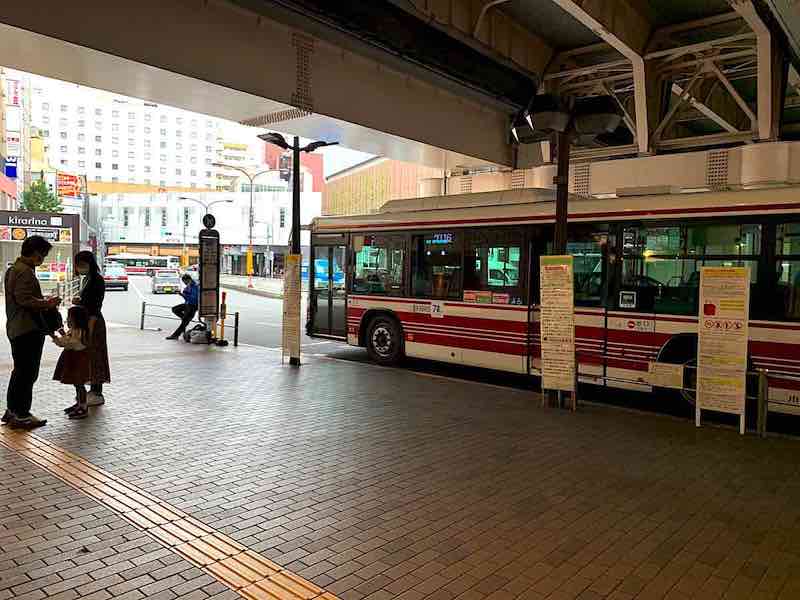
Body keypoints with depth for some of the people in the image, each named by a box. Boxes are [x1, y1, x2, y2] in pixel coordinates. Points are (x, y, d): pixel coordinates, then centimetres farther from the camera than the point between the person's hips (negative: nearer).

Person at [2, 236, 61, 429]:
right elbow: (25, 300, -24)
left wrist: (43, 300, 13)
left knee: (20, 371, 19)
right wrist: (47, 304, -14)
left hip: (16, 329, 11)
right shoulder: (25, 272, -16)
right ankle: (21, 415, 2)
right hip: (28, 330, -11)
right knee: (28, 373, -4)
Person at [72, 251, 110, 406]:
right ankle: (93, 390, 22)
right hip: (85, 320, 10)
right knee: (87, 355, 13)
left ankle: (97, 394, 1)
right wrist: (78, 301, 2)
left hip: (94, 322, -10)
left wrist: (90, 327, -23)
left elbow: (96, 307, -20)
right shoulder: (86, 279, 14)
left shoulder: (97, 280, -14)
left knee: (94, 355, -5)